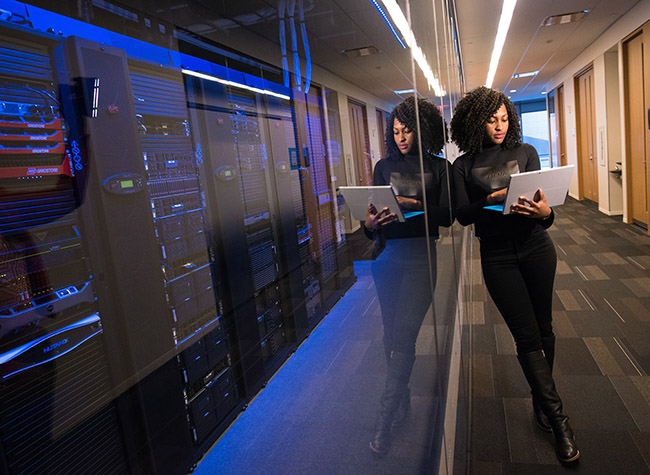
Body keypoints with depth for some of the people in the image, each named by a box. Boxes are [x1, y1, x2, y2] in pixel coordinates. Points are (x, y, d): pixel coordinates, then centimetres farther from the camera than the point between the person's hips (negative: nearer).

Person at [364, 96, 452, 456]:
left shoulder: (439, 167, 7)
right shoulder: (384, 166, 14)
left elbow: (447, 215, -1)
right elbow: (373, 210, 8)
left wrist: (414, 205, -17)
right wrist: (370, 223, -14)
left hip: (420, 255, -3)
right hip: (387, 255, 3)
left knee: (403, 335, -10)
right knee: (392, 333, 8)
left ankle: (384, 423, -2)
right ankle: (403, 399, 27)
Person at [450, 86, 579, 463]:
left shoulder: (525, 152, 3)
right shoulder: (464, 165, 0)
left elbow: (544, 203, -1)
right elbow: (462, 214, -7)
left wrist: (545, 212, -24)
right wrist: (491, 200, -24)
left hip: (536, 249, 2)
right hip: (498, 257, -2)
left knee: (543, 328, 10)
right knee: (527, 336, -1)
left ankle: (542, 400, 31)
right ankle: (559, 420, 9)